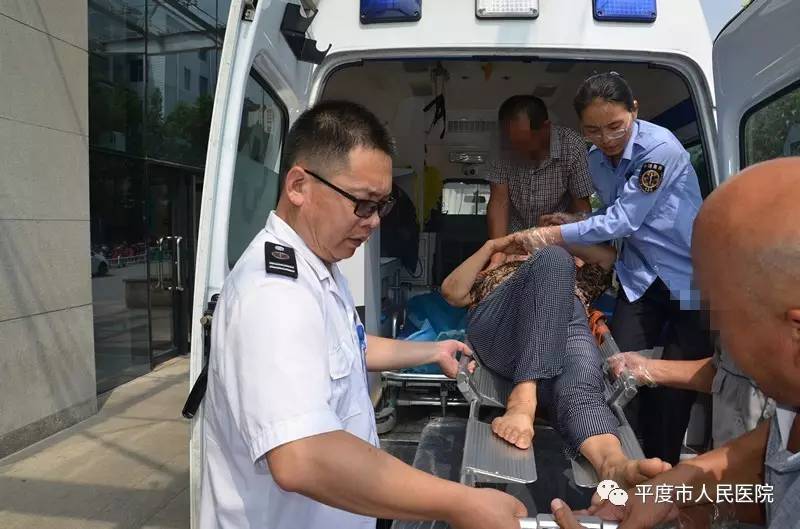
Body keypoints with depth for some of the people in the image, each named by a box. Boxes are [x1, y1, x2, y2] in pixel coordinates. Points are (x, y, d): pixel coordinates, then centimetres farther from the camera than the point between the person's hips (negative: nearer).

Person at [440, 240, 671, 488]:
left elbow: (608, 256, 25)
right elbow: (452, 292, 23)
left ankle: (613, 464, -63)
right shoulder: (495, 272, 42)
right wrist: (491, 246, 23)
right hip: (497, 329, -1)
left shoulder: (578, 276, 44)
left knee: (581, 383, -31)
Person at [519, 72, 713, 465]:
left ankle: (663, 466, 19)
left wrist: (557, 235, -19)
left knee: (676, 383, -1)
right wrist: (574, 225, -5)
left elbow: (624, 221, -23)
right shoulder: (597, 159, 1)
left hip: (691, 277, -5)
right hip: (642, 275, 6)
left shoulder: (660, 148, -22)